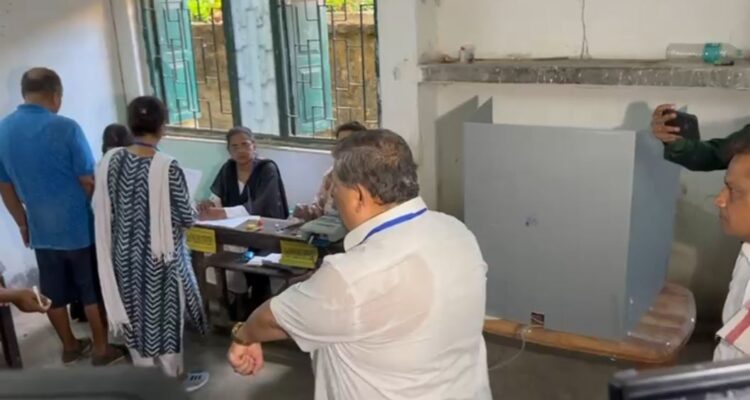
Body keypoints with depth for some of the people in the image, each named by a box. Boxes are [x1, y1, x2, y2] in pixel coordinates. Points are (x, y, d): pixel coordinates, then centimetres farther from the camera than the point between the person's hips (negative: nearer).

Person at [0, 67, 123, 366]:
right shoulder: (65, 127, -18)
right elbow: (88, 182, -15)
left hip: (40, 229, 5)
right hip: (78, 226, -5)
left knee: (53, 292, 17)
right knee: (93, 289, 9)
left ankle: (70, 347, 32)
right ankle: (102, 349, 19)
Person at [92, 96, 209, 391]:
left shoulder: (111, 160, -8)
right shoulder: (166, 167, -22)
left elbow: (102, 209, 1)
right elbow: (187, 218, -15)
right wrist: (167, 215, 7)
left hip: (124, 253, 5)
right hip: (160, 256, -5)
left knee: (135, 311, 20)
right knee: (165, 314, 11)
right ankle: (174, 379, 27)